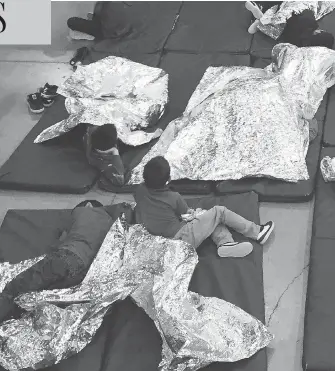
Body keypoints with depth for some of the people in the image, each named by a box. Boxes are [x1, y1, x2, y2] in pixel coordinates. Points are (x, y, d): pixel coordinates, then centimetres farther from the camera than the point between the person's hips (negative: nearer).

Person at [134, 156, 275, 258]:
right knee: (219, 212, 2)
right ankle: (257, 233, 11)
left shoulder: (139, 191, -3)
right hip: (183, 237, -7)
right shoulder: (174, 198, -15)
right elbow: (184, 213, 3)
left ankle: (225, 242, -7)